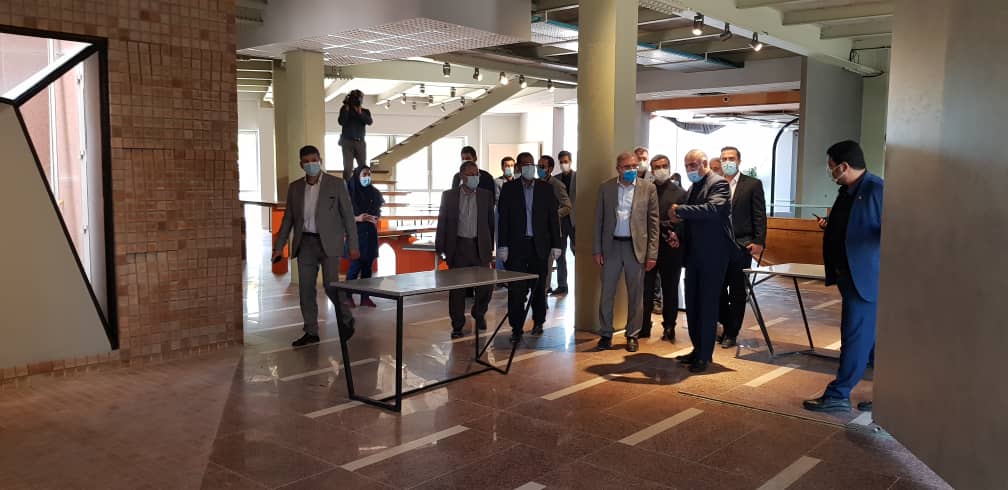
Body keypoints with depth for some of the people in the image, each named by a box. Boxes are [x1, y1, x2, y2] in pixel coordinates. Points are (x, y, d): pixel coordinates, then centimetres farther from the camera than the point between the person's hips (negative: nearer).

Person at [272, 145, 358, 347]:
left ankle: (346, 319, 17)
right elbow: (288, 218, 13)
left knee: (331, 285, -9)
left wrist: (353, 245, -6)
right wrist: (279, 246, 8)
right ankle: (311, 332, 13)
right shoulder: (295, 187, 9)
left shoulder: (336, 184, -2)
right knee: (305, 288, 3)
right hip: (305, 243, 4)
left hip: (329, 242, -4)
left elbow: (348, 215, -2)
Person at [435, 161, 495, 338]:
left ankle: (479, 314, 28)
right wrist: (439, 248, -1)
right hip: (458, 246, -1)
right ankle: (457, 325, 16)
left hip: (480, 246, 1)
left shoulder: (486, 195, 4)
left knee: (486, 285, -1)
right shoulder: (449, 195, 2)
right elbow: (442, 222, 3)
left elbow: (490, 222, 8)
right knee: (457, 289, 4)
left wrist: (490, 247, 6)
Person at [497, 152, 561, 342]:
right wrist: (502, 246, -5)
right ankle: (516, 328, 4)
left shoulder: (546, 188, 6)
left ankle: (538, 322, 26)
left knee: (539, 287, 9)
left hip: (539, 246, 1)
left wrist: (556, 245, 2)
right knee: (516, 289, -3)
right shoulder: (509, 188, 3)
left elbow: (553, 218, 6)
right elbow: (503, 218, 1)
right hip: (516, 245, -1)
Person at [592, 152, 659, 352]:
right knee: (607, 293, 5)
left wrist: (652, 253, -4)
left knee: (635, 295, 7)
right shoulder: (605, 188, 3)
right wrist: (597, 249, 0)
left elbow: (653, 222, 0)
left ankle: (632, 336, 19)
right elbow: (599, 220, 5)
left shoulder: (648, 188, 0)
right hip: (611, 246, 1)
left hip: (636, 247, -1)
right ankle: (606, 335, 15)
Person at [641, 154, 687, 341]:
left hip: (671, 248, 0)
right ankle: (644, 327, 12)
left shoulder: (680, 192, 5)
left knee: (670, 289, 8)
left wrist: (677, 235, -15)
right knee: (646, 289, 3)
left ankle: (669, 327, 18)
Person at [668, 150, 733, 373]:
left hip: (713, 254, -8)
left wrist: (680, 210, -24)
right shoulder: (693, 188, 16)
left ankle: (705, 355, 5)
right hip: (694, 254, 8)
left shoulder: (718, 183, -9)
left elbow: (713, 209, -27)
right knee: (692, 304, 11)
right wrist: (679, 236, 8)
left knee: (708, 304, -2)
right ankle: (697, 349, 22)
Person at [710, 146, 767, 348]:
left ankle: (732, 334, 13)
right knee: (718, 290, 6)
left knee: (737, 292, 4)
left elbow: (759, 216, -2)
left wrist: (759, 242, -10)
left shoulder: (753, 184, 2)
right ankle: (725, 327, 22)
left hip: (741, 246, -3)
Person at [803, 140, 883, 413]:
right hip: (849, 276, 10)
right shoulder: (847, 192, 12)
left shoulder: (877, 189, -16)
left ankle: (838, 396, 8)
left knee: (855, 338, -1)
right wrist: (830, 227, 8)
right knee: (871, 338, 15)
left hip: (865, 278, -10)